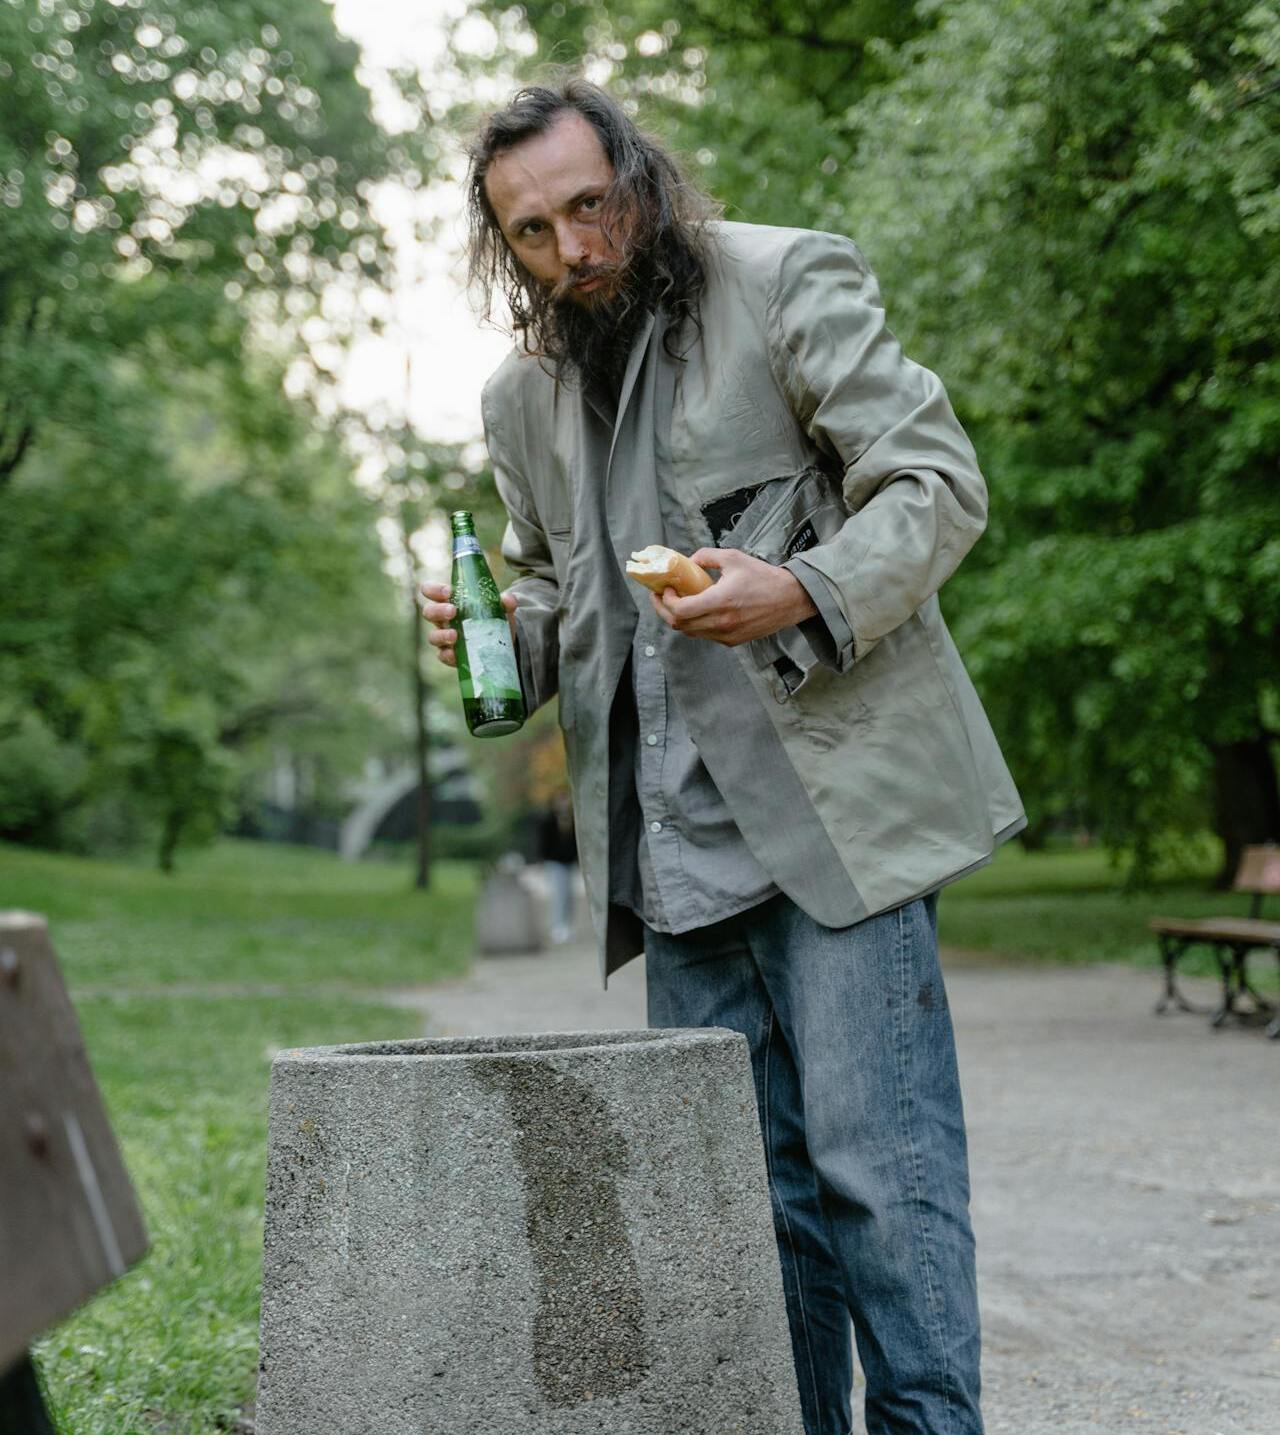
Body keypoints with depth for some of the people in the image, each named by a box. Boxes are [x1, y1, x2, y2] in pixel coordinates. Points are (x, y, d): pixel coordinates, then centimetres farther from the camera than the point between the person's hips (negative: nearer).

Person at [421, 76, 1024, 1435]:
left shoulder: (791, 280, -1)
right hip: (678, 838, 5)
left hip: (832, 805, -5)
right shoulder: (524, 395, 16)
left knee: (874, 1161, -8)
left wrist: (804, 591, -21)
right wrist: (505, 634, 5)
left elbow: (938, 483, -4)